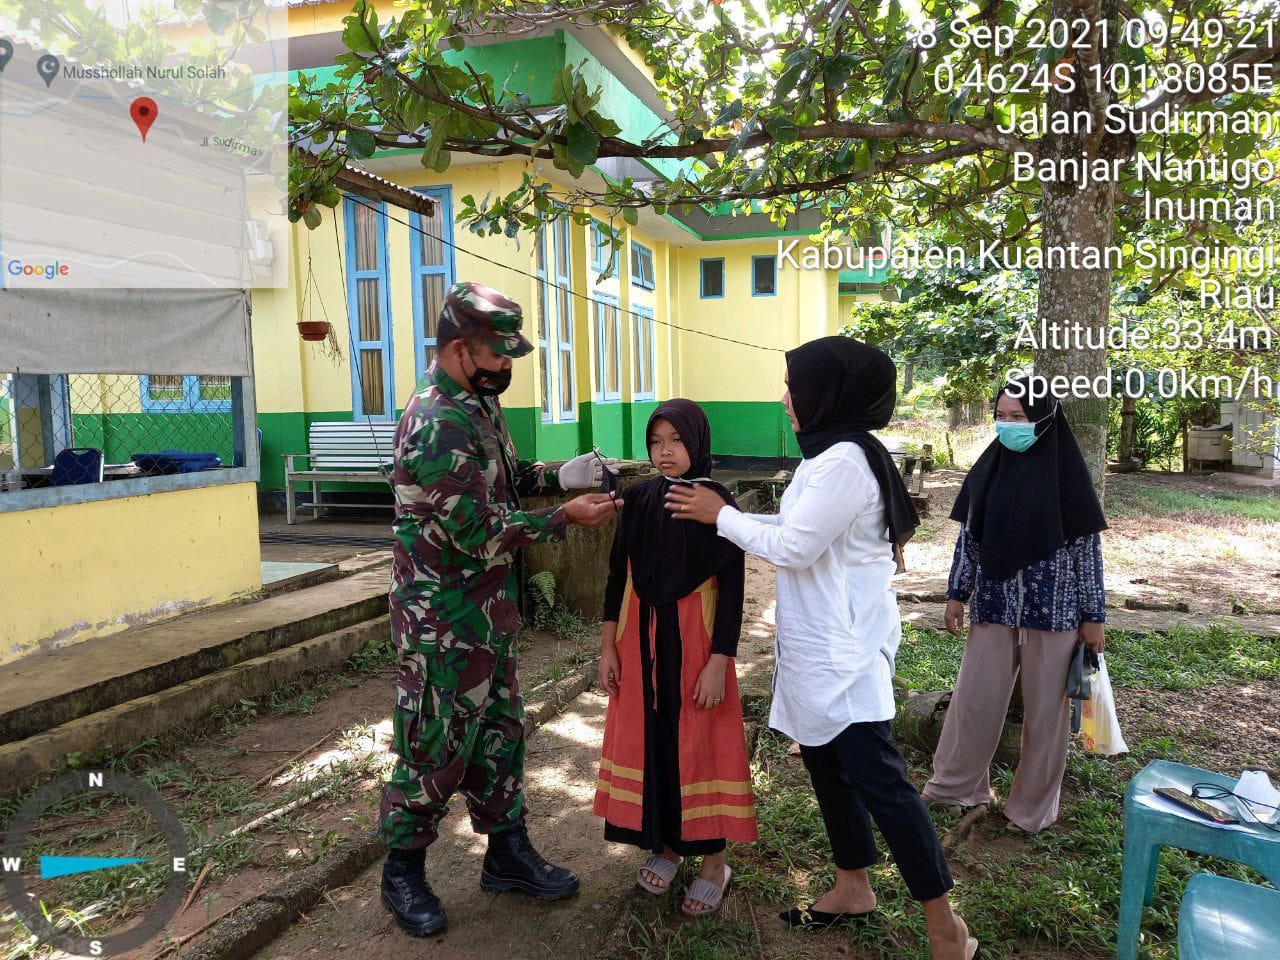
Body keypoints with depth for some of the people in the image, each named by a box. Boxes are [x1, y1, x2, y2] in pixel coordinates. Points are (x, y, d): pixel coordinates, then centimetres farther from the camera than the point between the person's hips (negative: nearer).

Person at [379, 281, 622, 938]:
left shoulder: (477, 403, 7)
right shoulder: (436, 426, -24)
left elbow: (504, 478, 18)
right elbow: (479, 534, -25)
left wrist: (561, 476, 1)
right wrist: (566, 517, -18)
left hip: (489, 608, 9)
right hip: (445, 618, -9)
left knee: (498, 730, 18)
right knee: (437, 747, 6)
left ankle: (507, 855, 34)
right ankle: (403, 874, 28)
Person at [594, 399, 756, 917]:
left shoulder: (717, 502, -9)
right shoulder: (639, 498, 2)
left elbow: (732, 588, -9)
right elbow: (618, 574, 6)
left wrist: (719, 662, -13)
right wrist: (608, 645, 5)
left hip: (693, 638, -4)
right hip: (640, 637, 4)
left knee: (698, 743, 5)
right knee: (647, 736, 12)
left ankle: (713, 859, 23)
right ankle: (665, 842, 33)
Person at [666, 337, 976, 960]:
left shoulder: (845, 462, -20)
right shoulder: (827, 456, 11)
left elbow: (792, 548, -20)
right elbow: (792, 530, 14)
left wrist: (720, 515, -9)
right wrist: (718, 513, 10)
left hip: (844, 650, -10)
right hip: (817, 647, 10)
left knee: (876, 778, -4)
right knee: (824, 762, 18)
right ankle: (852, 889, 35)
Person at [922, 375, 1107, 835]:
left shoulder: (1068, 473, -9)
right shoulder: (989, 466, 1)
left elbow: (1088, 546, -5)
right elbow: (968, 536, 7)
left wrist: (1093, 614, -4)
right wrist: (957, 593, 6)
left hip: (1051, 609, -3)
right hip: (993, 605, 3)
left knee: (1045, 708, 10)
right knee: (974, 699, 9)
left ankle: (1034, 804, 27)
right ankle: (955, 784, 27)